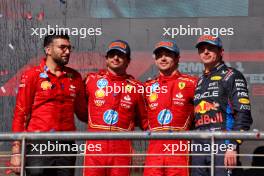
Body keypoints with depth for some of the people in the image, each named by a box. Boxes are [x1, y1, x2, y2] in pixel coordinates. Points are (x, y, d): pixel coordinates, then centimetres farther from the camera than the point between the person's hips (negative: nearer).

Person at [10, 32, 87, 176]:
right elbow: (20, 114, -2)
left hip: (66, 146, 4)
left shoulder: (75, 77, 12)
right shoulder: (32, 76, 0)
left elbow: (82, 112, 19)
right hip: (38, 146, -4)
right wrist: (16, 152, -7)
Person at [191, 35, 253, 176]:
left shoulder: (232, 76, 2)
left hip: (223, 144, -7)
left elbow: (243, 114, -8)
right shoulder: (199, 82, 23)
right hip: (199, 146, 7)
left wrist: (233, 146, -16)